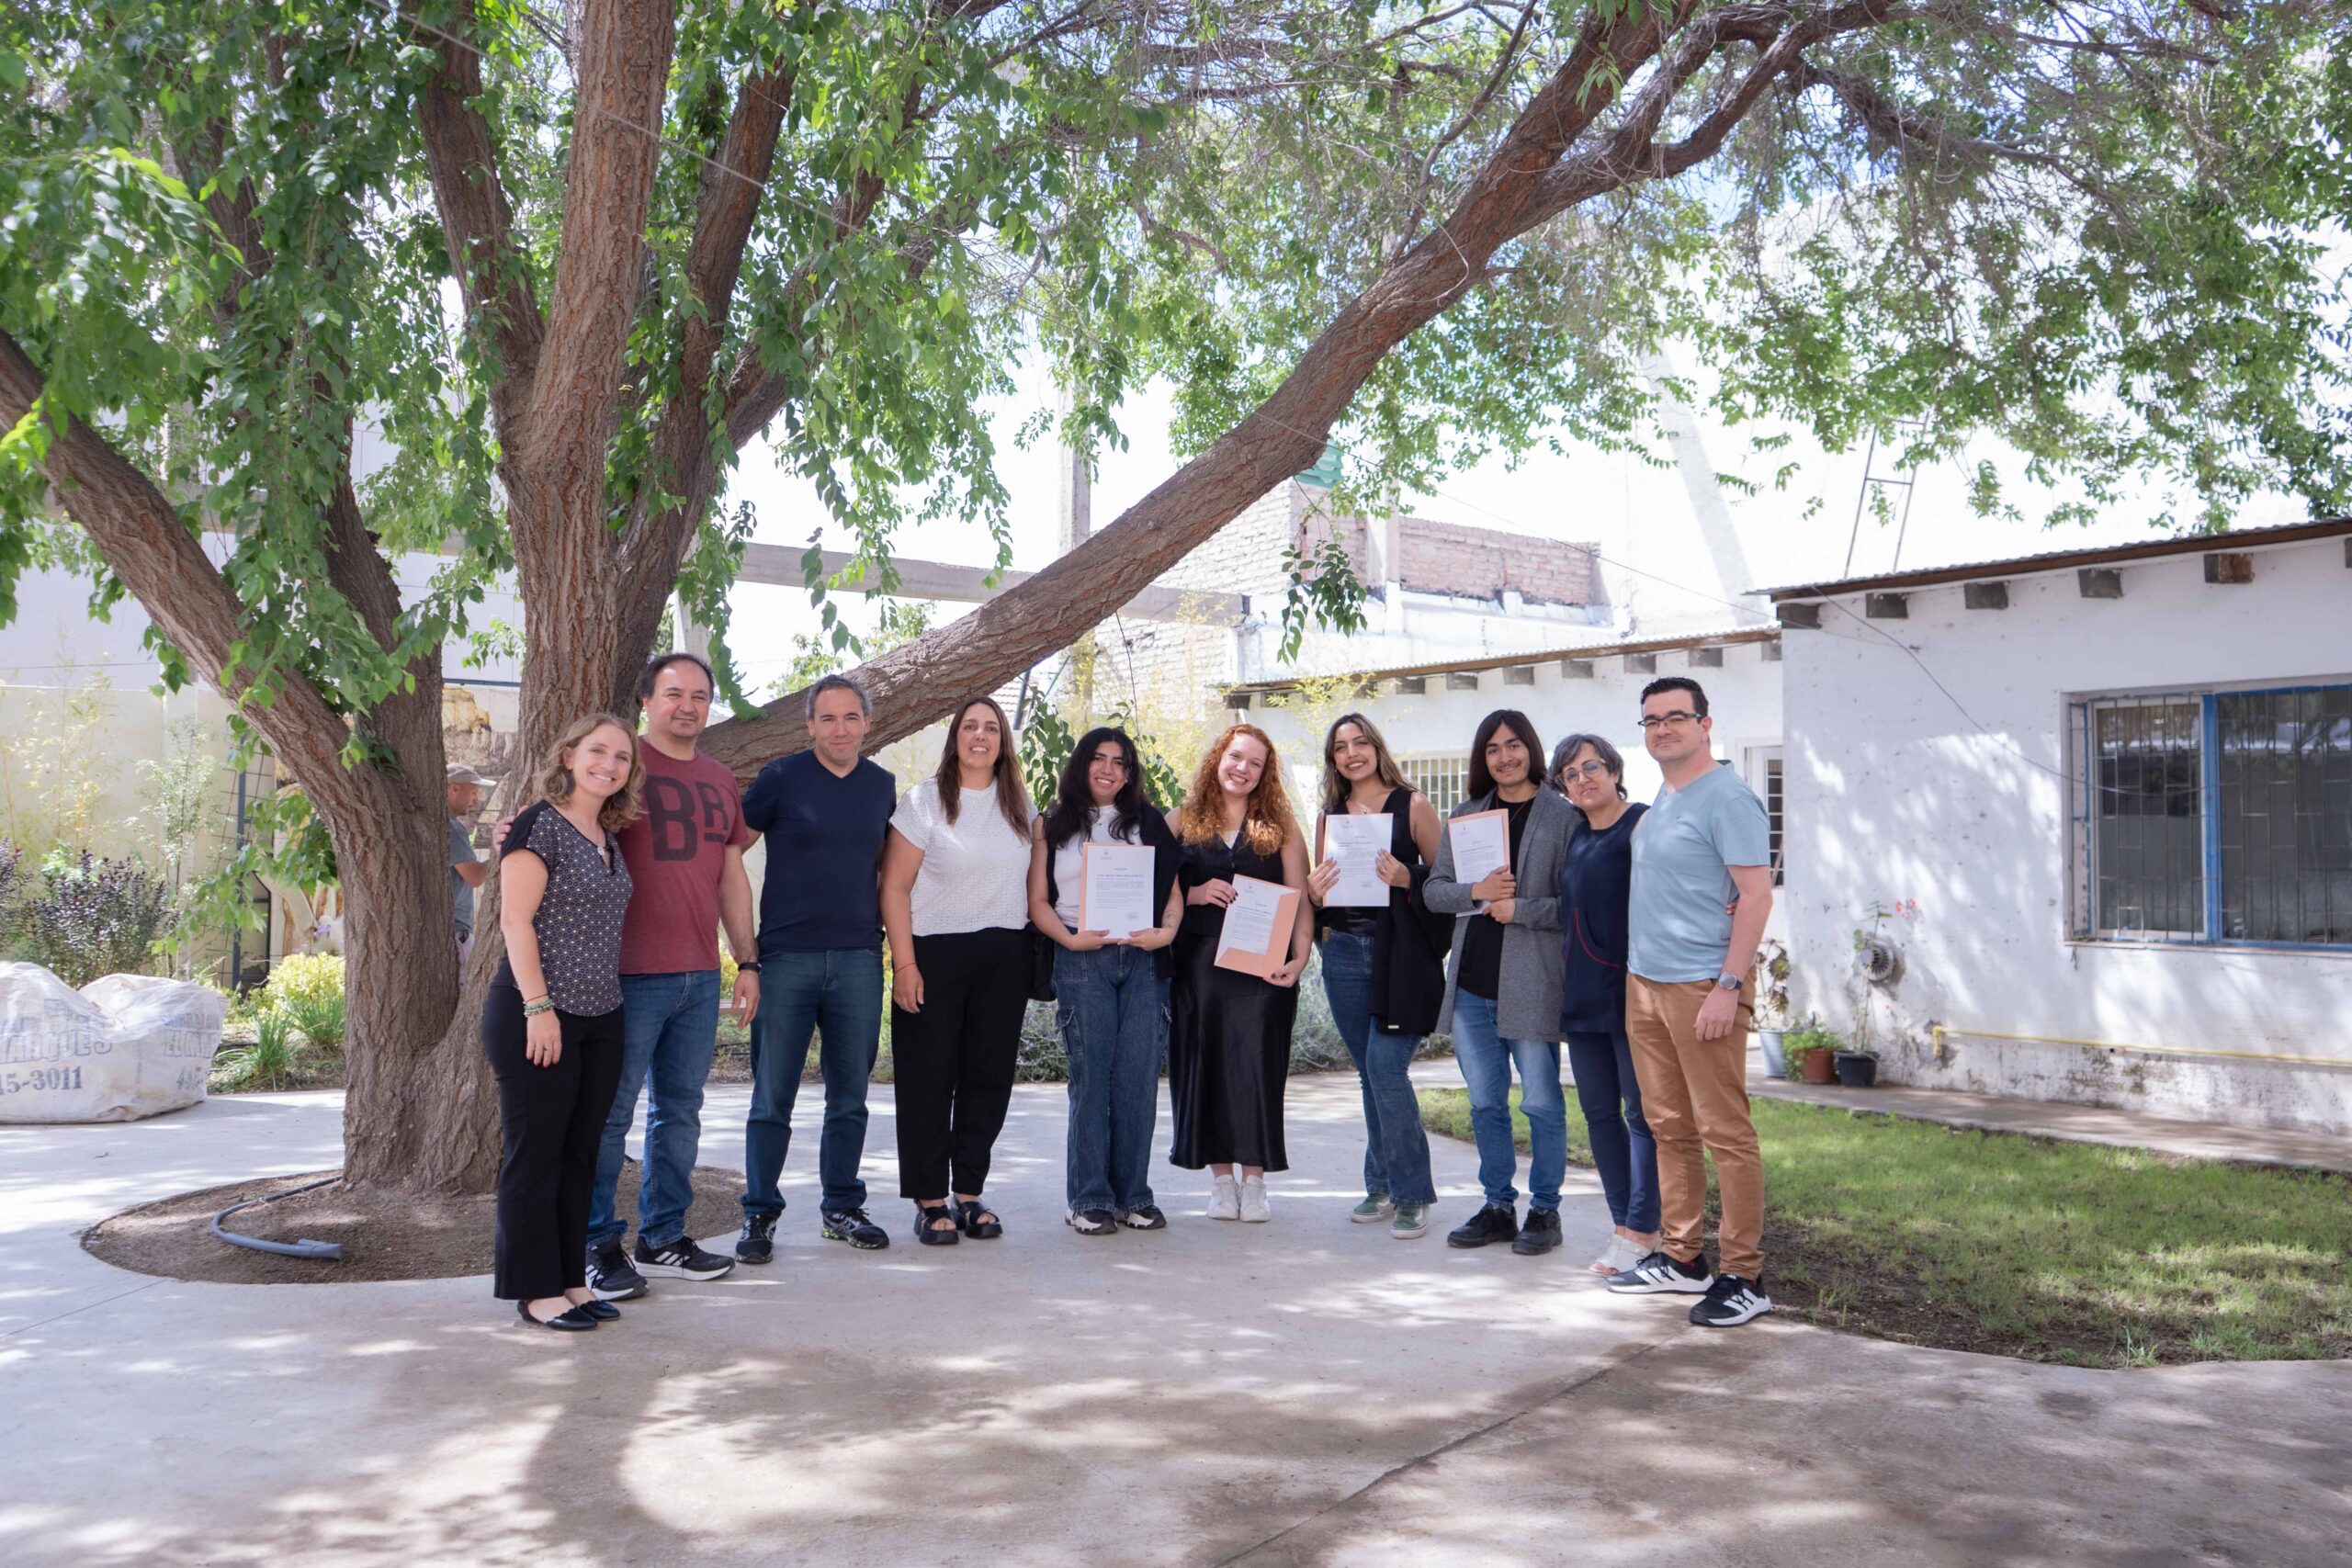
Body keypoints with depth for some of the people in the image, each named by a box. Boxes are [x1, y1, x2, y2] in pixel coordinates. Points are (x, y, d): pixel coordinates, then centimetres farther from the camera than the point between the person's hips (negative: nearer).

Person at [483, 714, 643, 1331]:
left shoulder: (608, 838, 14)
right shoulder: (540, 824, -9)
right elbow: (515, 919, -14)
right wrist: (539, 1007, -18)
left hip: (599, 1019, 8)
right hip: (537, 1017, -8)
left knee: (579, 1153, 12)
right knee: (535, 1155, 1)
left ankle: (570, 1279, 21)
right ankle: (536, 1291, 9)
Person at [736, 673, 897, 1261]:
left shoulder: (883, 786, 10)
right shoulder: (782, 777, -2)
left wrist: (889, 940, 14)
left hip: (859, 958, 3)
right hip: (787, 956, -3)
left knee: (850, 1096, 10)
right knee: (772, 1097, 1)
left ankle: (842, 1207, 22)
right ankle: (759, 1214, 12)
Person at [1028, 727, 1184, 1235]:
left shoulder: (1148, 821, 15)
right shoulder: (1052, 826, 11)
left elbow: (1173, 888, 12)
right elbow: (1038, 901, 6)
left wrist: (1167, 930, -6)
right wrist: (1070, 939, -10)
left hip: (1143, 959, 2)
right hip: (1081, 960, -1)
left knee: (1139, 1078, -1)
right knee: (1090, 1078, -2)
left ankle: (1133, 1195, 8)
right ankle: (1089, 1199, 4)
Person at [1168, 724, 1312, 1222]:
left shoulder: (1279, 826, 8)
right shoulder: (1183, 822, 10)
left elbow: (1298, 898, 3)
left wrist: (1299, 957, -11)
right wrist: (1196, 894, -10)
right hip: (1198, 966, 1)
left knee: (1257, 1064, -4)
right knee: (1205, 1067, 3)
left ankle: (1254, 1179, 6)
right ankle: (1221, 1178, 13)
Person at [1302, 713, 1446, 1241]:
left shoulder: (1412, 805, 0)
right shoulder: (1330, 814, 13)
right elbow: (1318, 892, 18)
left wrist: (1407, 879, -19)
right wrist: (1316, 893, -4)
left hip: (1401, 954, -5)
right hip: (1345, 955, 5)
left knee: (1386, 1068, -12)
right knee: (1369, 1073, 10)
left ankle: (1412, 1195, -2)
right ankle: (1382, 1187, 21)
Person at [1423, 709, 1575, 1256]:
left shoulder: (1563, 817, -3)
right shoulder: (1466, 816, 12)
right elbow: (1434, 890, 9)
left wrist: (1518, 909, -16)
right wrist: (1476, 892, -9)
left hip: (1532, 982, -5)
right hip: (1471, 982, 5)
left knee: (1541, 1102, 2)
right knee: (1485, 1104, 13)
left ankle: (1544, 1210, 16)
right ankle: (1498, 1206, 24)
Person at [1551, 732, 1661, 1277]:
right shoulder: (1576, 836, 15)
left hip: (1629, 990, -8)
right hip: (1582, 994, 8)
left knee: (1641, 1111, -1)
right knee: (1598, 1110, 10)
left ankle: (1641, 1231, 4)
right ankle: (1624, 1223, 18)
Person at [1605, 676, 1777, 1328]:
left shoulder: (1726, 799, -11)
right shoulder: (1660, 799, 16)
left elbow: (1756, 895, -15)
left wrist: (1727, 987, -20)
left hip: (1702, 986, -9)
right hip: (1643, 981, 9)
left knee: (1725, 1132, -4)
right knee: (1668, 1128, 13)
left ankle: (1743, 1277, 2)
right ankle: (1682, 1258, 23)